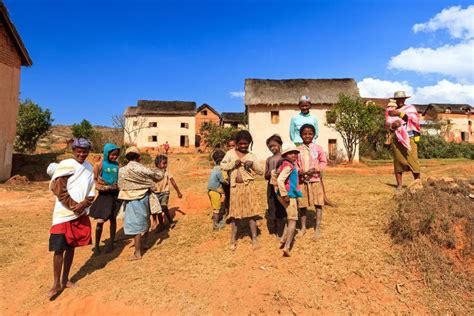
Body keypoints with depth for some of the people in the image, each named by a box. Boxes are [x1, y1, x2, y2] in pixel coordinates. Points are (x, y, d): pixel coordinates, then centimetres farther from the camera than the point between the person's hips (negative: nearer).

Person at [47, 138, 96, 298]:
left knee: (71, 247, 14)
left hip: (81, 214, 5)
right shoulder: (65, 165, -9)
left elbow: (91, 191, 7)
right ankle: (56, 284, 15)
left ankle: (65, 280, 27)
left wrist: (83, 204, -10)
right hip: (64, 214, -5)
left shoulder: (89, 167, 6)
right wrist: (74, 206, -15)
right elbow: (58, 189, -14)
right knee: (59, 248, -1)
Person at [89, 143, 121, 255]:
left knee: (113, 219, 11)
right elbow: (94, 181, -8)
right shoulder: (100, 165, -6)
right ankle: (97, 245, 15)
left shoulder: (117, 165, 3)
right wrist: (107, 187, -18)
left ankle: (111, 243, 26)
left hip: (115, 194, 3)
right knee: (100, 221, -2)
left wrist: (118, 186, -9)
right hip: (104, 195, -3)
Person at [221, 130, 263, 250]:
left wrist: (253, 164, -15)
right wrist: (233, 163, -14)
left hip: (248, 186, 0)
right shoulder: (230, 153, 3)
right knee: (235, 213, 9)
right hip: (235, 186, 1)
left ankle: (254, 238, 15)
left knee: (251, 212, 3)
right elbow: (222, 166, 0)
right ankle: (233, 239, 23)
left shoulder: (252, 156, 3)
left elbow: (260, 172, 2)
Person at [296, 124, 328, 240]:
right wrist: (299, 171, -16)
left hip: (315, 179, -1)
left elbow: (324, 162, 0)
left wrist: (315, 169, -16)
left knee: (318, 204, 3)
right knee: (302, 204, 8)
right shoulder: (298, 149, 3)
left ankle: (317, 228, 17)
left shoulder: (318, 148, 0)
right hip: (302, 180, 1)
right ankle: (303, 227, 25)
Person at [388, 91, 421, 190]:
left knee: (413, 161, -9)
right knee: (398, 161, -1)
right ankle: (399, 185, 3)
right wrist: (393, 125, -15)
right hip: (396, 140, 2)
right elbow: (389, 127, 8)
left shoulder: (411, 108, 10)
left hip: (409, 139, -2)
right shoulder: (392, 111, 14)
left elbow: (414, 119, -8)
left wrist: (399, 113, -17)